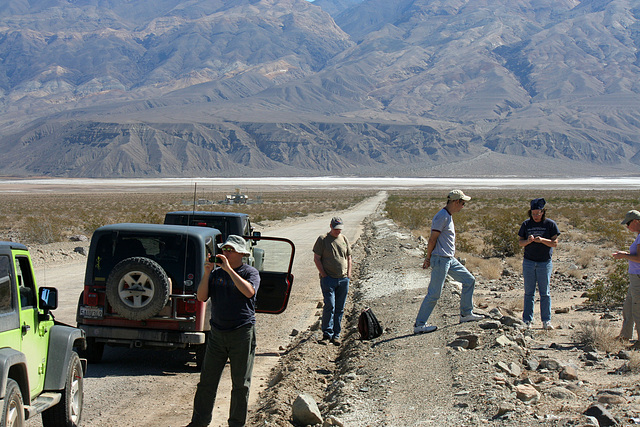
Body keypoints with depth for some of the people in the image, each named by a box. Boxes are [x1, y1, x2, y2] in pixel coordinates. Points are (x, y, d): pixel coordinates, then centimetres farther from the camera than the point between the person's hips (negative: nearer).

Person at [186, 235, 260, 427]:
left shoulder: (250, 272, -2)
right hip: (217, 332, 4)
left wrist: (229, 269, -21)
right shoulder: (216, 273, 9)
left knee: (240, 383, 4)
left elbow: (249, 291, -23)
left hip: (242, 334, -4)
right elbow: (201, 297, 2)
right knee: (207, 380, 7)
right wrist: (207, 273, -10)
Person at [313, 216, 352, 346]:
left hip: (343, 279, 4)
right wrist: (324, 275, -9)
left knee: (340, 309, 5)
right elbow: (316, 259, -2)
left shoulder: (344, 239, 13)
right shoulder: (322, 239, -1)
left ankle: (336, 335, 11)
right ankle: (327, 334, -6)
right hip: (328, 278, -4)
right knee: (330, 306, -13)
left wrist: (348, 275, 9)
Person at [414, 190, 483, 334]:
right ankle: (419, 325, -3)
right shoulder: (442, 217, -17)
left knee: (469, 280, 15)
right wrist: (428, 258, -12)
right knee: (434, 294, -8)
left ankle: (466, 314, 24)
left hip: (450, 260, 10)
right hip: (440, 260, -10)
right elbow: (432, 239, -17)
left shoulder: (449, 216, 15)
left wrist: (429, 258, 16)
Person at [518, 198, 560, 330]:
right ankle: (527, 320, 8)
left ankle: (546, 321, 4)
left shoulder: (550, 224, -1)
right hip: (528, 261, 2)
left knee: (545, 293, 1)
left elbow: (555, 243, -5)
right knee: (529, 292, 5)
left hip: (545, 262, -2)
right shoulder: (526, 224, 6)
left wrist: (542, 240, -22)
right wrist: (528, 241, -16)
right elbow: (520, 242, 5)